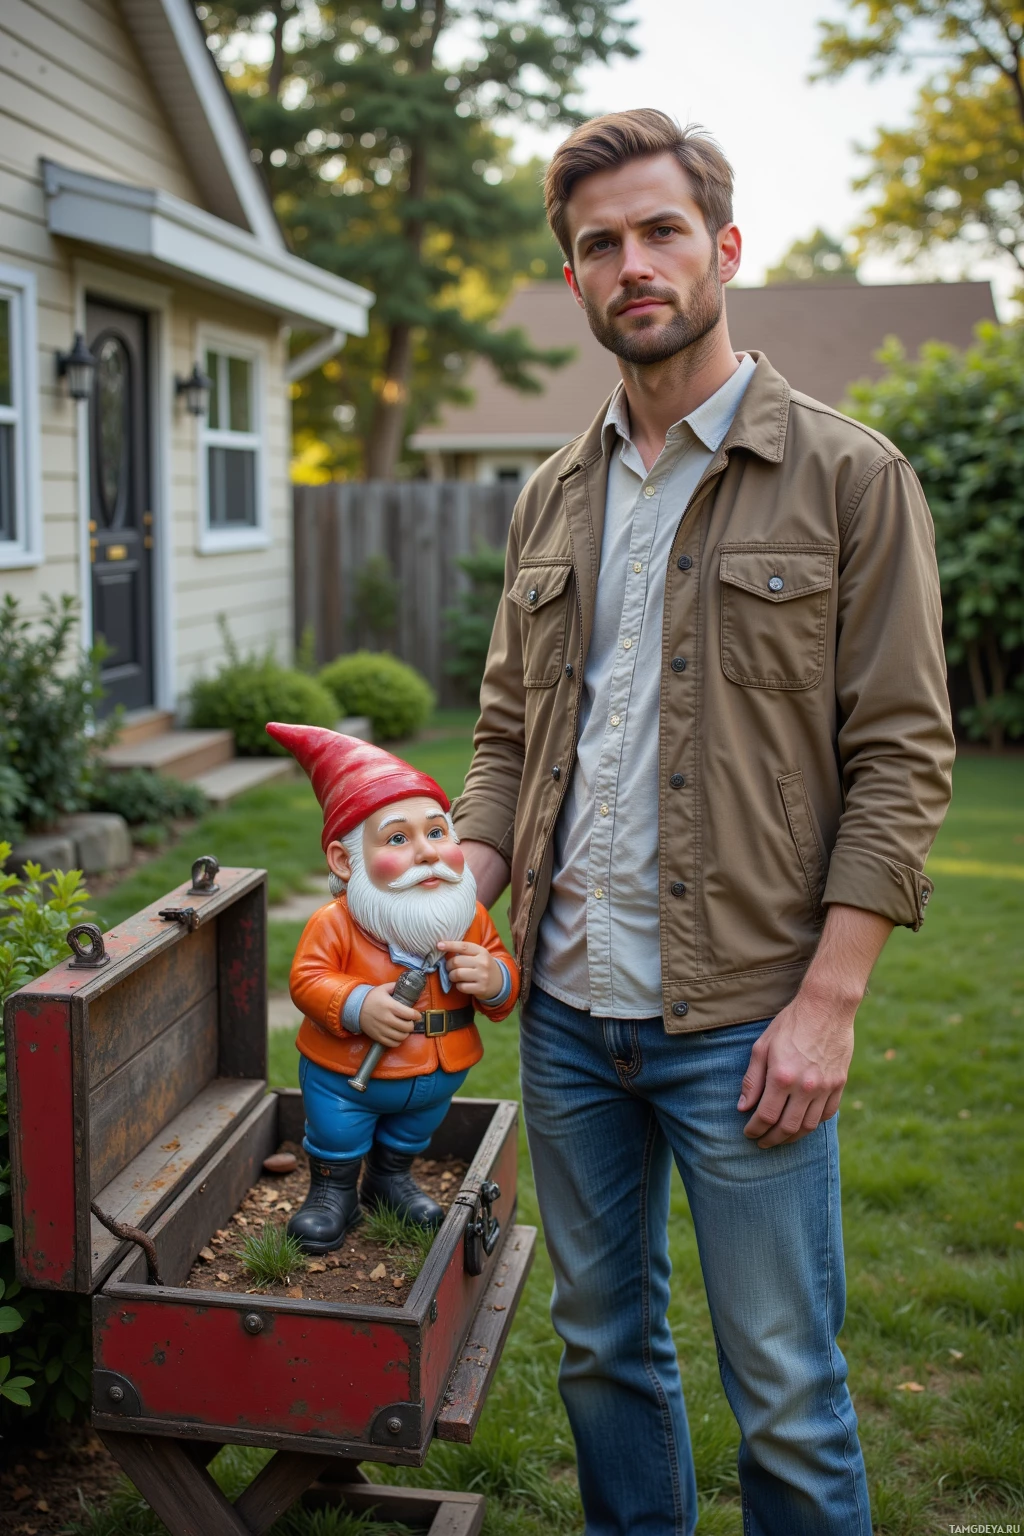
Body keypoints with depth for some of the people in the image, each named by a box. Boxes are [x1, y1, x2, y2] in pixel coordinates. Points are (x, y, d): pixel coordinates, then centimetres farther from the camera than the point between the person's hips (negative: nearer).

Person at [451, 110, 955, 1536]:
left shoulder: (849, 477, -5)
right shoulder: (552, 499, 11)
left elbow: (900, 757, -8)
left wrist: (828, 1000, -14)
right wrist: (469, 893, -2)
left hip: (742, 1019, -5)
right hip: (566, 1007, 5)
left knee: (786, 1388, 6)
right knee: (602, 1342, 19)